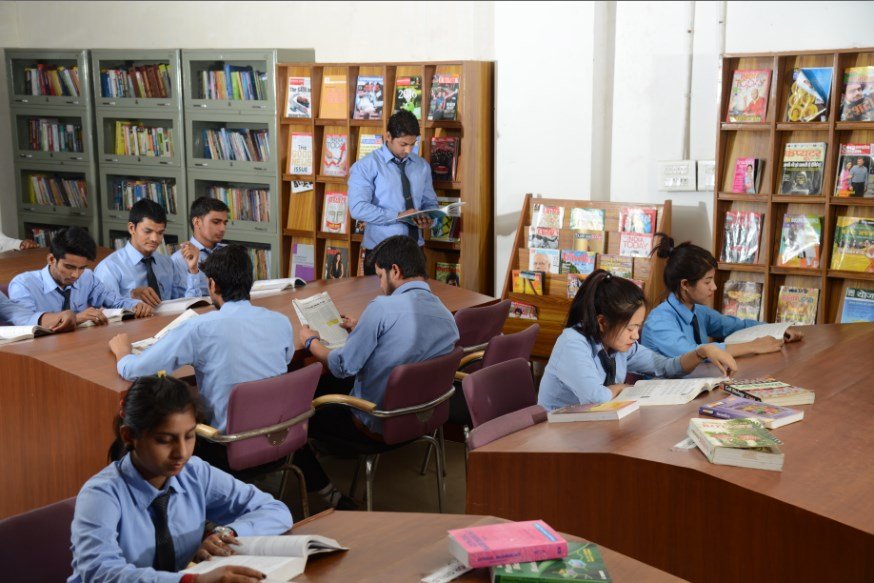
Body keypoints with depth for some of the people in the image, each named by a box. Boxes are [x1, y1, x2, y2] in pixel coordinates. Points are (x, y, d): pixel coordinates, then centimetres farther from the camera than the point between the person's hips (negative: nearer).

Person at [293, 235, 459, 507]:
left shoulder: (383, 307, -22)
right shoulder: (447, 317, 1)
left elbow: (343, 366, -16)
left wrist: (310, 341, 2)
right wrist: (361, 330, 21)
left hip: (376, 425, -7)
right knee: (327, 385, 27)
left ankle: (323, 488, 10)